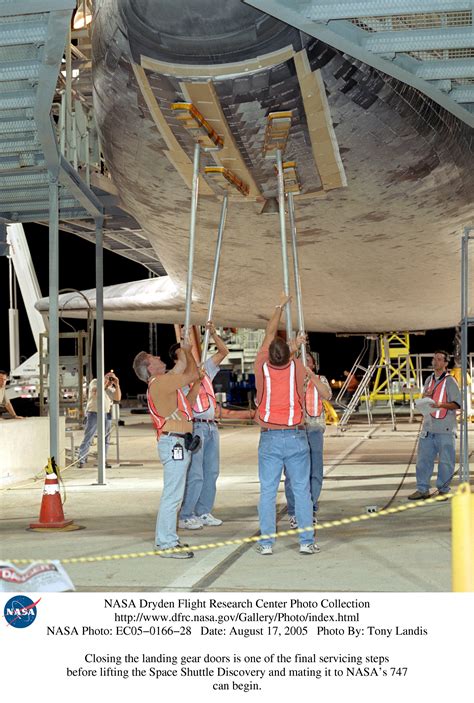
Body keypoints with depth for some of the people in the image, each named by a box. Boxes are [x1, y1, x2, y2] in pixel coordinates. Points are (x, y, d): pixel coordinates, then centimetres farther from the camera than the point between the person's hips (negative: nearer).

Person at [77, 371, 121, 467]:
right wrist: (105, 384, -11)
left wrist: (117, 385, -3)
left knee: (105, 439, 7)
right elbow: (96, 393, -15)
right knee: (88, 438, -9)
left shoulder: (111, 388, 16)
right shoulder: (95, 382, 3)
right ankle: (81, 461, -10)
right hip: (94, 413, -6)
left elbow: (118, 398, 2)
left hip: (107, 415, 6)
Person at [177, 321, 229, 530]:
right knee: (195, 475, -9)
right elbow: (188, 402, -19)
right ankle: (186, 517, -2)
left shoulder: (204, 370, 13)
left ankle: (203, 513, 18)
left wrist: (213, 333, 4)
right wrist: (197, 380, -19)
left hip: (211, 426, 7)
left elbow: (223, 352, 15)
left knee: (211, 473, 10)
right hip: (195, 428, -7)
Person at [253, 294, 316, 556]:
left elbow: (269, 334, 9)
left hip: (269, 438, 0)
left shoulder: (262, 366, -5)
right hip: (296, 437, 0)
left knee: (267, 491, 2)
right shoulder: (297, 368, -6)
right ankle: (306, 541, 2)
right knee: (302, 490, 3)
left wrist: (280, 306, 21)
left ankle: (266, 542, 2)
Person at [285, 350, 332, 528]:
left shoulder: (320, 379, 11)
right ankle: (294, 513, 5)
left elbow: (327, 395, -7)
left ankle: (310, 511, 13)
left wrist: (311, 376, -17)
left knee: (315, 473, 1)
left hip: (314, 430, 1)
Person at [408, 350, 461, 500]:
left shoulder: (450, 381, -4)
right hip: (428, 427, 6)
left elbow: (457, 403, -8)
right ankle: (422, 489, 8)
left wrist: (440, 405, -22)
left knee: (445, 461, 0)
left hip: (445, 429, -6)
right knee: (423, 458, 3)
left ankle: (443, 490, 10)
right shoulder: (429, 380, 15)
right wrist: (425, 397, 1)